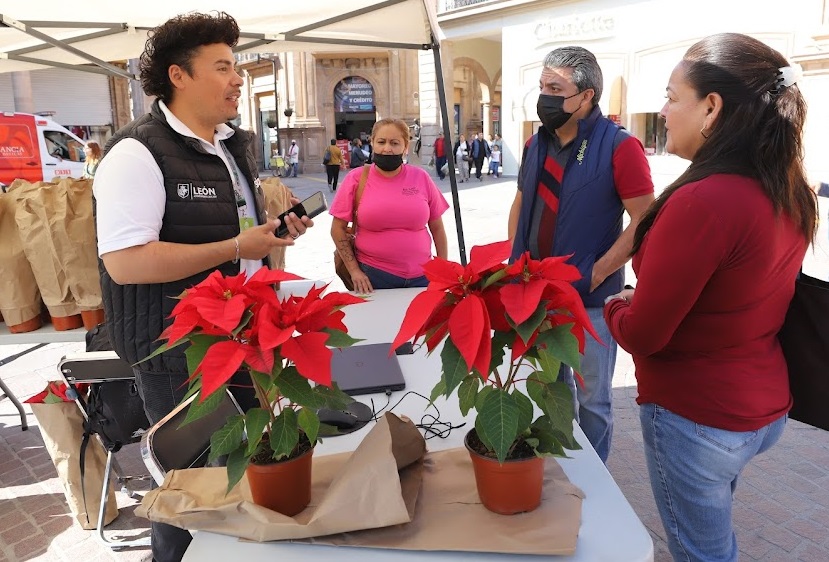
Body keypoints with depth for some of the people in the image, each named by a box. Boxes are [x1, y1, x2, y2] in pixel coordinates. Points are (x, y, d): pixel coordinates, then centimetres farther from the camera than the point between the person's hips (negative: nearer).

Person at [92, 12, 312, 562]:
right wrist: (237, 247, -24)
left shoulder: (235, 145, 11)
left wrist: (278, 228, 2)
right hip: (179, 353, -8)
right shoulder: (139, 154, -18)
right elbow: (125, 262, -27)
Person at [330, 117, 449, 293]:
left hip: (421, 276, 2)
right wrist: (354, 271, -5)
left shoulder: (421, 177, 1)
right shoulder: (356, 179, -3)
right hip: (373, 277, -2)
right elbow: (337, 228, 0)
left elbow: (437, 228, 8)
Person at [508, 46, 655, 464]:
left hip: (590, 297, -6)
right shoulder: (536, 144, 6)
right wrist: (516, 261, 6)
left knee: (591, 397, 8)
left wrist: (595, 274, -18)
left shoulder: (619, 147, -14)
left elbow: (644, 221, -16)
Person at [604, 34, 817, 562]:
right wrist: (641, 302, 7)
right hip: (766, 407, 8)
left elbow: (642, 335, -22)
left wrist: (617, 306, -1)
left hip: (697, 418, -8)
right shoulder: (792, 195, -1)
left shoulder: (702, 201, -28)